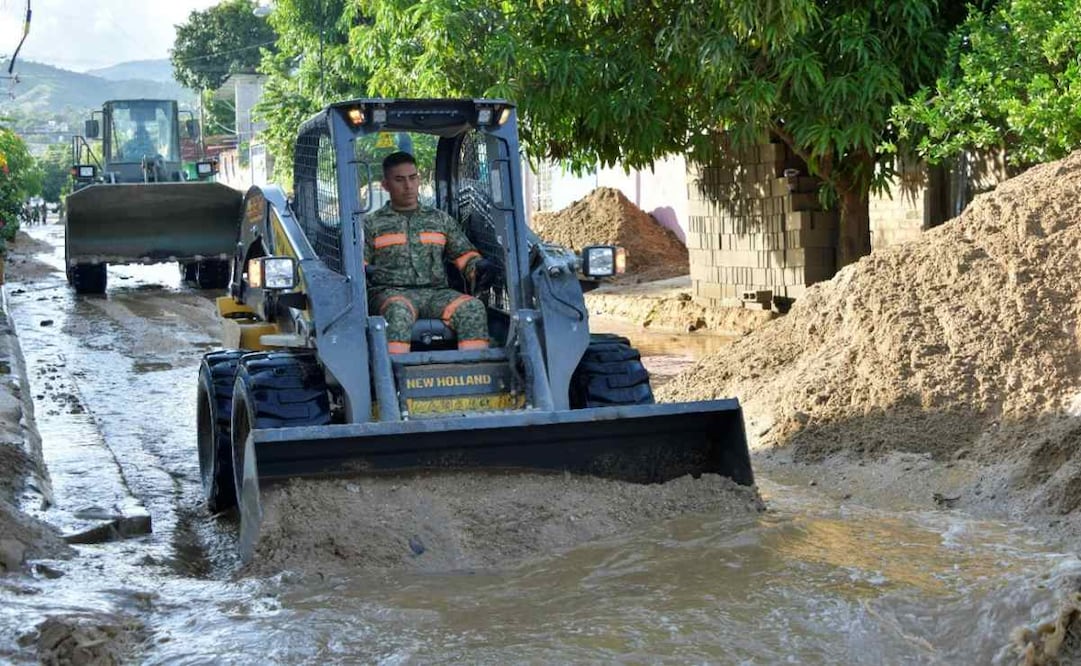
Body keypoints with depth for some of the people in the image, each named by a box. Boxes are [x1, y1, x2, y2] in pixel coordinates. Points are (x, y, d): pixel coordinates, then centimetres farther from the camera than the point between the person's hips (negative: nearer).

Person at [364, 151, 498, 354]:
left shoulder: (440, 220, 26)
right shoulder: (371, 225, 18)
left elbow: (464, 254, 22)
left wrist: (479, 266, -3)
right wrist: (364, 272, -17)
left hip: (436, 292, 3)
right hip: (391, 293, -3)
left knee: (473, 307, -29)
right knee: (399, 311, -40)